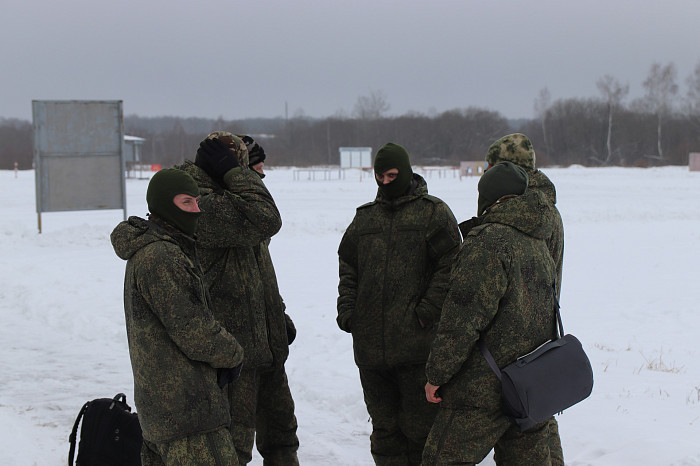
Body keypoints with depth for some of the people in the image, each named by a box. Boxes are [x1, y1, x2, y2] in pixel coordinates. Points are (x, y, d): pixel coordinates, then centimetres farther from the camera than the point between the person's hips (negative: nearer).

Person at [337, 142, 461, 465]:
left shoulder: (433, 212, 2)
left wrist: (428, 309, -12)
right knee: (384, 426, 11)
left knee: (418, 424, -1)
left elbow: (450, 265, -4)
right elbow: (347, 266, 20)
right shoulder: (364, 217, 16)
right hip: (370, 344, 5)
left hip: (416, 342, -4)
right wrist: (346, 307, 6)